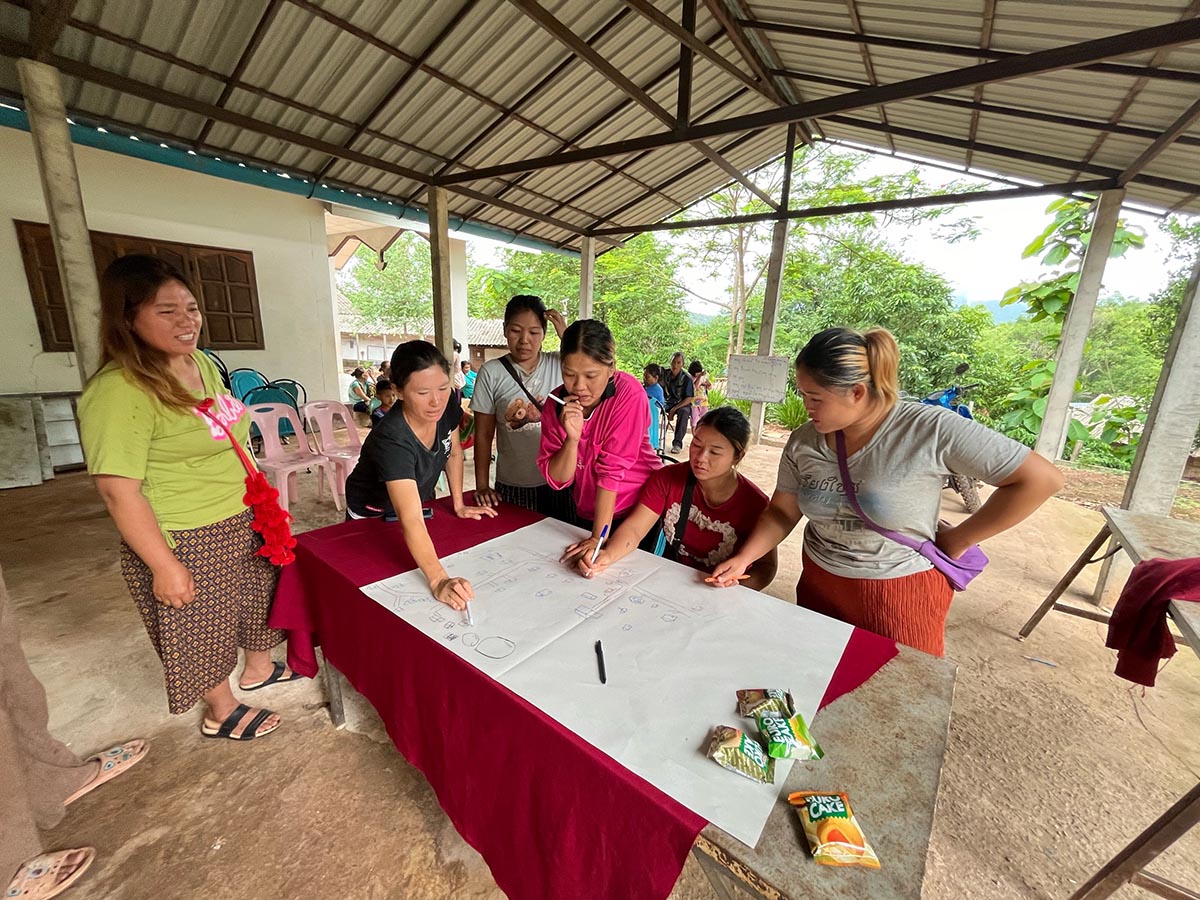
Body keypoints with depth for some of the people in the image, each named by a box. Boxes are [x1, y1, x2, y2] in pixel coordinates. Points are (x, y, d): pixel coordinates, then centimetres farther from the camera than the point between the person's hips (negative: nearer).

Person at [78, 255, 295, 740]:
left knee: (260, 598, 25)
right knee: (204, 631, 15)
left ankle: (259, 668, 51)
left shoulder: (203, 363, 2)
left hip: (244, 523, 7)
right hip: (187, 542, -7)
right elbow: (118, 490, -22)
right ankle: (222, 712, 40)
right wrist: (165, 567, -19)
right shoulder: (120, 390, -22)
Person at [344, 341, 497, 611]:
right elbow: (411, 522, -50)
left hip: (421, 500, 5)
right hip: (372, 515, -5)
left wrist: (459, 505, -5)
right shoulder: (390, 439, -42)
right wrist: (439, 580, -62)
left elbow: (453, 453, -4)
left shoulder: (447, 407, -24)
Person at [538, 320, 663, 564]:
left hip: (638, 510, -4)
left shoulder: (629, 393, -24)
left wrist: (598, 538, -25)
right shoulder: (557, 402, -11)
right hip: (587, 513, 4)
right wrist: (572, 437, -30)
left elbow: (612, 469, -26)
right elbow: (556, 479, -13)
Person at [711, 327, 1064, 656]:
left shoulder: (930, 430, -19)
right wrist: (743, 559, -11)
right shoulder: (803, 441, -8)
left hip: (902, 596, -3)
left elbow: (1041, 479, -13)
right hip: (818, 586, 4)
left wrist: (958, 540, -11)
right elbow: (782, 512, 0)